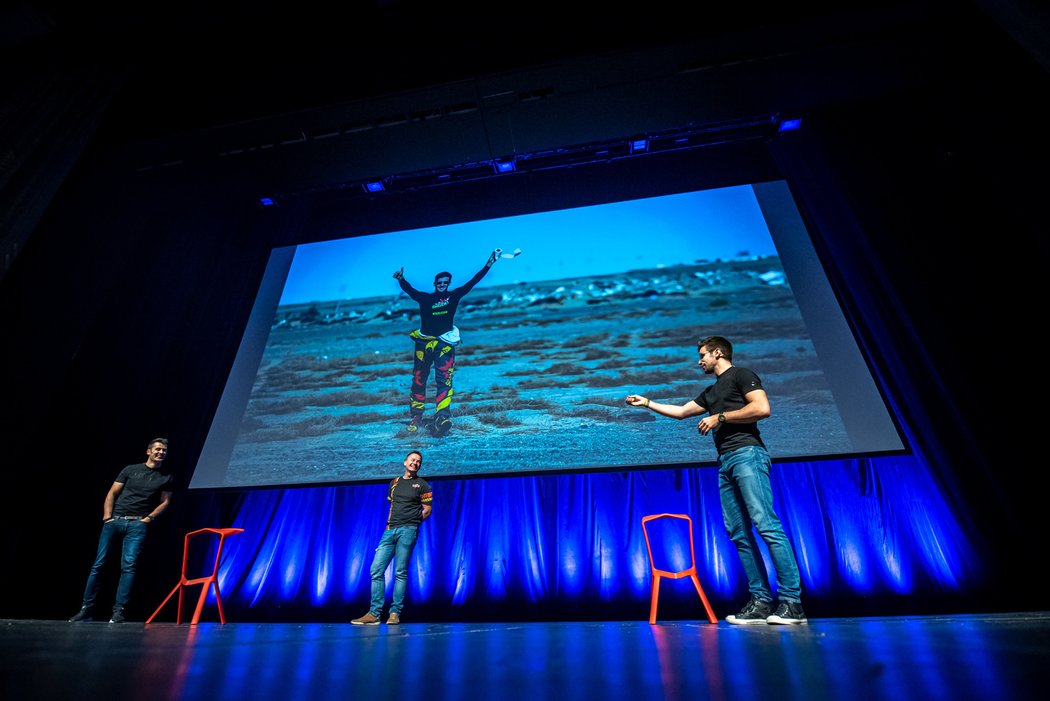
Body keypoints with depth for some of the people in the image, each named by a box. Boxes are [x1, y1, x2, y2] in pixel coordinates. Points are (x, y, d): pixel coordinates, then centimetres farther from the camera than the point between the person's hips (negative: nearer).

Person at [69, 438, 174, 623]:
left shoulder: (166, 478, 10)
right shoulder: (131, 469, 10)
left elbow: (165, 502, 9)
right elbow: (112, 493, 9)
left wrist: (150, 517, -4)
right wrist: (107, 516, -1)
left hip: (138, 525, -1)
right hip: (115, 521, 1)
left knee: (129, 566, -11)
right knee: (99, 564, 2)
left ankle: (118, 611, -7)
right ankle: (87, 609, 15)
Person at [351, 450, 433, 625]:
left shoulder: (422, 485, 5)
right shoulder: (394, 482, 18)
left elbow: (428, 510, 4)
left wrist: (411, 522, 2)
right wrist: (390, 522, 10)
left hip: (408, 531, -5)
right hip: (390, 530, 5)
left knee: (400, 572, -3)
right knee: (376, 570, 0)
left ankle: (395, 613, 5)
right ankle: (374, 613, 8)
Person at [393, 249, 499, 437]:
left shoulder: (454, 295, 7)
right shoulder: (425, 298, 10)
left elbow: (472, 282, 5)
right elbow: (409, 290, 2)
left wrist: (488, 264, 2)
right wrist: (401, 279, -17)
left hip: (445, 343, -1)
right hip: (424, 342, 2)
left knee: (444, 380, -15)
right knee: (418, 380, 9)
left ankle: (442, 417, -23)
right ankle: (415, 416, 24)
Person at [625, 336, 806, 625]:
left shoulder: (741, 374, 5)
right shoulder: (710, 391, 28)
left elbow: (762, 408, -10)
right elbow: (680, 411, 31)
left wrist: (719, 417, -7)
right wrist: (646, 402, 32)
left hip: (746, 454, -8)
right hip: (725, 462, 8)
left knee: (766, 524, -14)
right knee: (739, 534, 2)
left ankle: (792, 601, -9)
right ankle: (761, 601, 3)